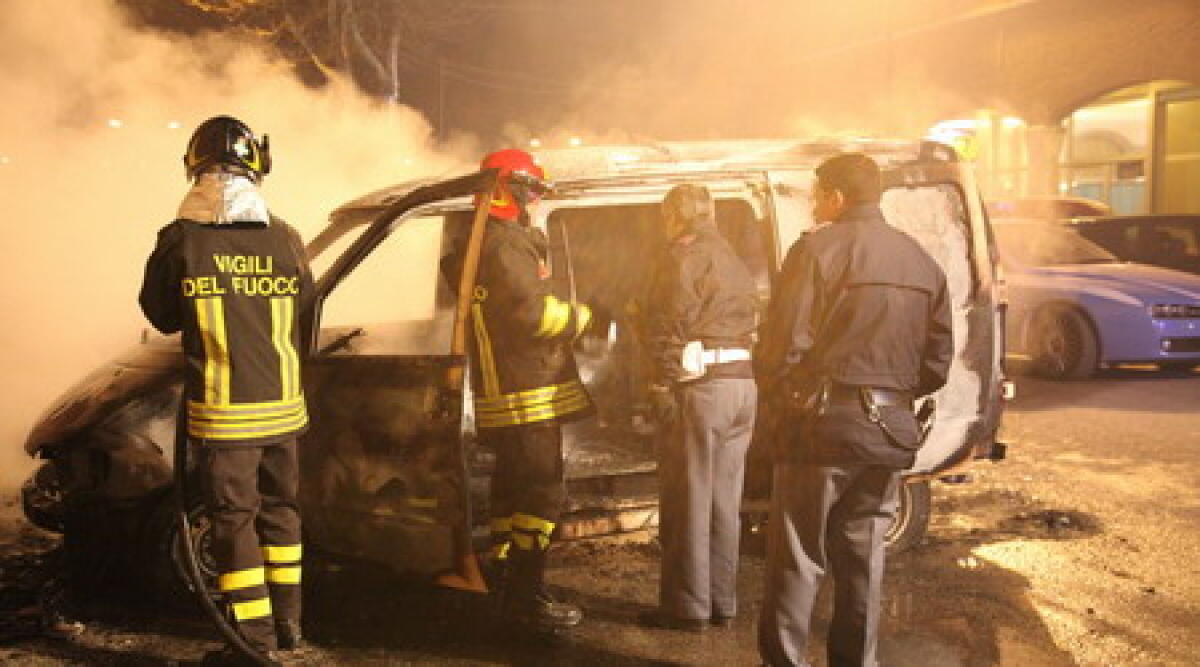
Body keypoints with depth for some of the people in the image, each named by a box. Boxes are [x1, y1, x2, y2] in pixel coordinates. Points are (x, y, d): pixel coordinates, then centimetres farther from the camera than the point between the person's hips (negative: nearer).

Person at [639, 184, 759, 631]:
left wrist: (664, 385, -13)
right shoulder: (733, 260, 21)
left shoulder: (685, 254, -5)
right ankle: (721, 602, 19)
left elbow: (670, 325, -14)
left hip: (700, 386, -8)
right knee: (724, 502, 13)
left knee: (688, 502, -1)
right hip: (743, 382, 8)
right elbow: (750, 323, 17)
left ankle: (687, 606, 4)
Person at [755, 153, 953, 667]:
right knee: (863, 557, 16)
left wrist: (775, 385, 4)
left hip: (825, 423, -6)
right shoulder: (923, 262, 12)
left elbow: (784, 345, -14)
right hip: (891, 430, 6)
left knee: (799, 558, 3)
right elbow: (937, 364, 12)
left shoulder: (819, 249, -8)